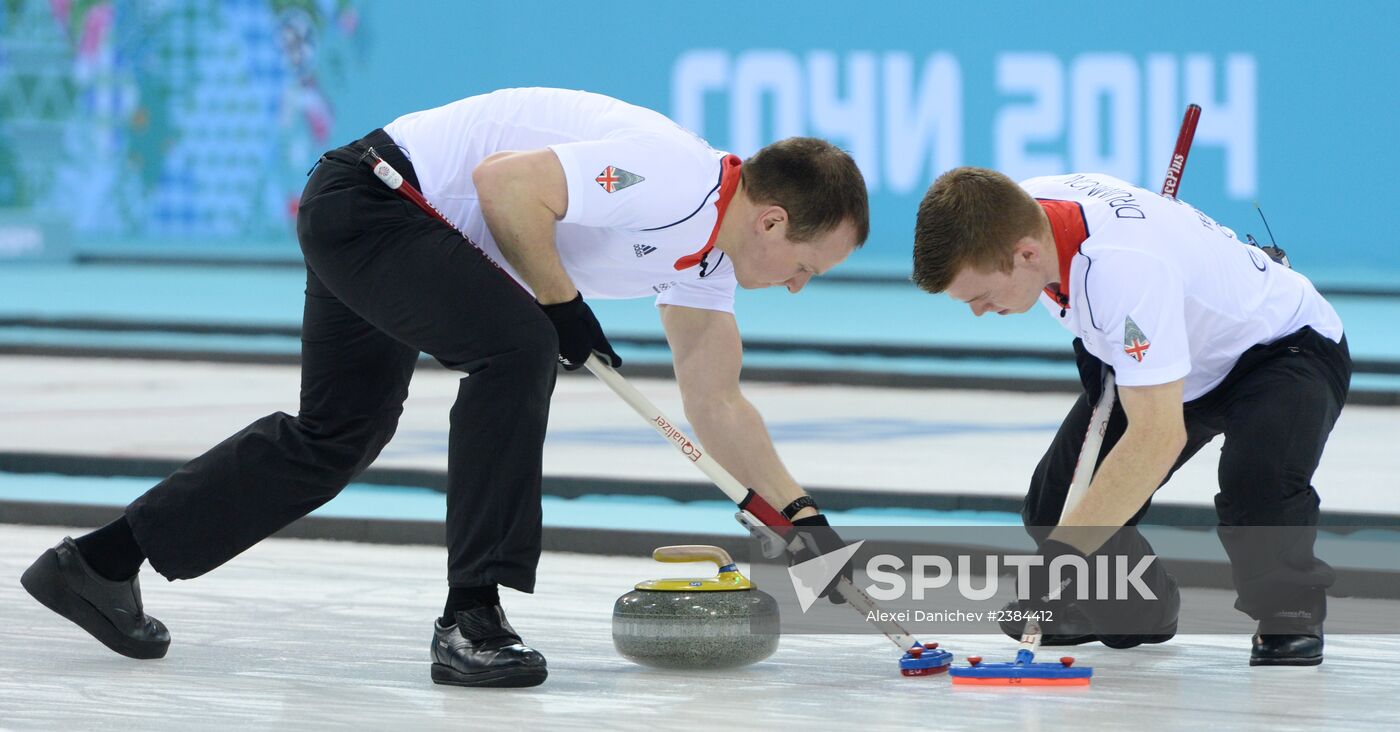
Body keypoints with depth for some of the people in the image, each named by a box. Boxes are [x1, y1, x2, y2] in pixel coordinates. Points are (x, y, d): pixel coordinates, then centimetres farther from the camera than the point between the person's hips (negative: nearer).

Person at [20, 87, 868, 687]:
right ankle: (471, 620, -22)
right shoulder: (675, 179, -24)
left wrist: (800, 515, 10)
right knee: (514, 349, -26)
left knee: (340, 433, 18)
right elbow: (506, 182, -28)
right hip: (370, 197, -10)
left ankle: (99, 564, 28)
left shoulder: (709, 251, 7)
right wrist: (564, 304, -17)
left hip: (369, 216, 10)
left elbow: (717, 402, 15)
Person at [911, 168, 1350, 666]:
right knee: (1055, 504, -4)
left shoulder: (1125, 267, -43)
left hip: (1288, 348, -8)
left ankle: (1289, 617, -9)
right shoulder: (1018, 212, -18)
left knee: (1258, 476, -36)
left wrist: (1064, 551, -47)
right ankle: (1139, 613, 23)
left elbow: (1158, 436, -45)